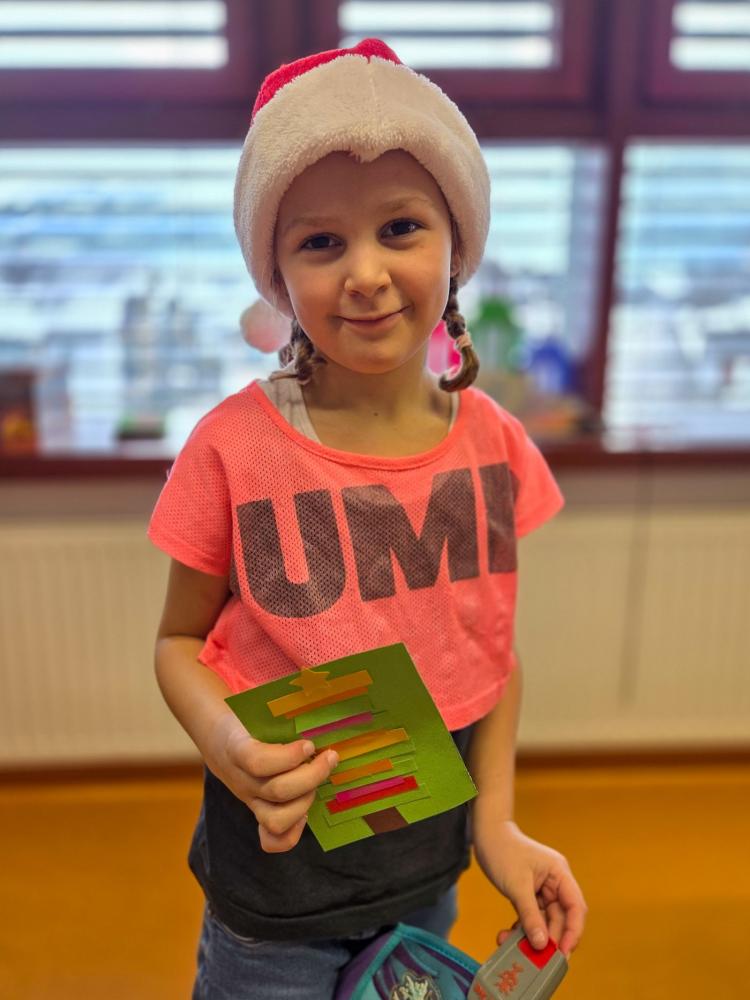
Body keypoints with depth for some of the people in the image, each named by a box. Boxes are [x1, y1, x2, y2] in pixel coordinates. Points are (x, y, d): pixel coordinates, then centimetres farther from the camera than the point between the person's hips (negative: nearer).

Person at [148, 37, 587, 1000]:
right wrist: (227, 744, -27)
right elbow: (179, 639, -8)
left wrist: (496, 822, -4)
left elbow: (494, 646, 0)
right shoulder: (234, 447, -19)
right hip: (275, 871, -3)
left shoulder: (493, 443, -9)